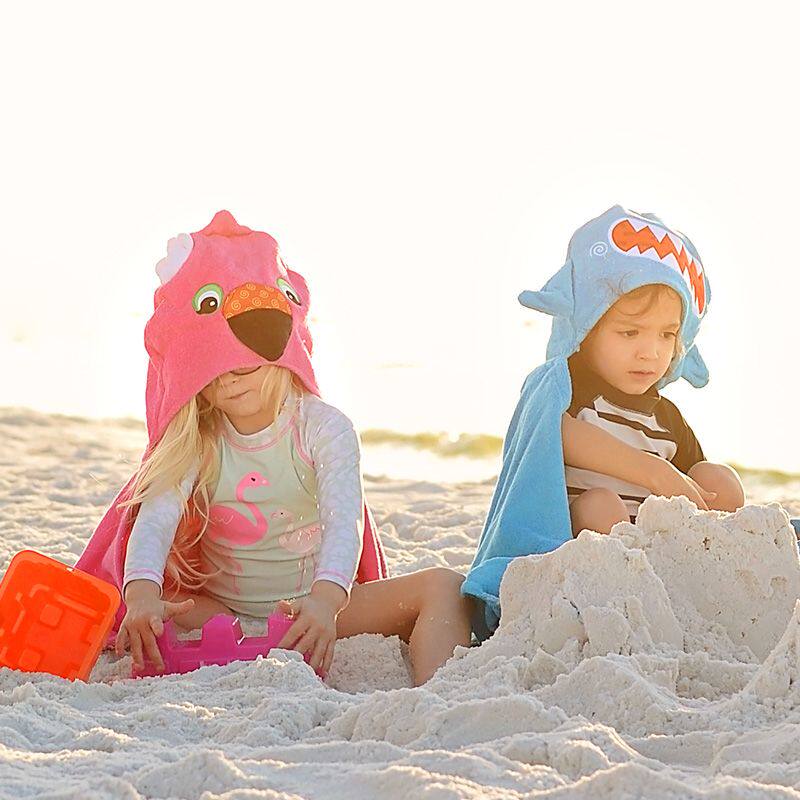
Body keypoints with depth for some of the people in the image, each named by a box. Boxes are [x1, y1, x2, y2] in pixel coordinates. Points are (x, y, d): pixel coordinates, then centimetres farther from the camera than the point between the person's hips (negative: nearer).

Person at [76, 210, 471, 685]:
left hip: (313, 606, -1)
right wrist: (142, 597, -48)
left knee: (441, 587, -24)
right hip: (219, 612, 1)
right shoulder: (192, 440, -5)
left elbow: (344, 522, -27)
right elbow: (155, 518, -23)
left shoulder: (325, 428, -9)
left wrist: (325, 601, -50)